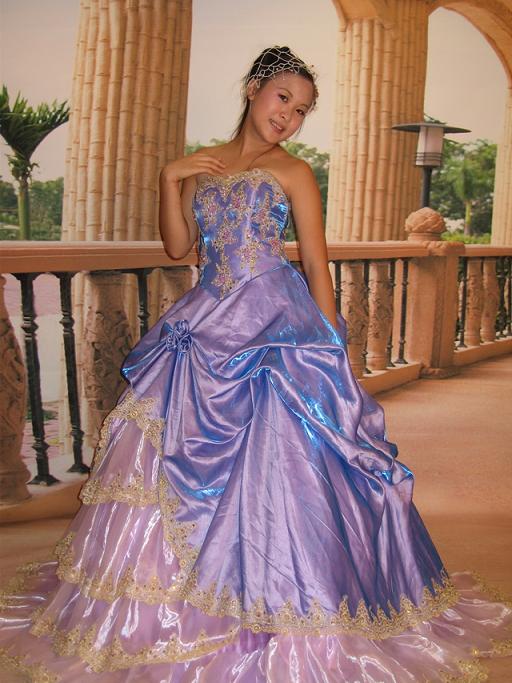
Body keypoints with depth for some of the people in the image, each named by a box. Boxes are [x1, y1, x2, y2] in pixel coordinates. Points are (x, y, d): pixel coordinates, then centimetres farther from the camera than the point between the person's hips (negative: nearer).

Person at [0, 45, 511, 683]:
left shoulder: (293, 172, 3)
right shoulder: (201, 165, 15)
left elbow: (316, 263, 2)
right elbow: (178, 246, 12)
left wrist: (332, 341, -3)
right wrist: (170, 179, 1)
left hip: (276, 325, -4)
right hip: (206, 325, 5)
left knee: (272, 457, -8)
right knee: (177, 455, 2)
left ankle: (278, 617, 8)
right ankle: (181, 593, 20)